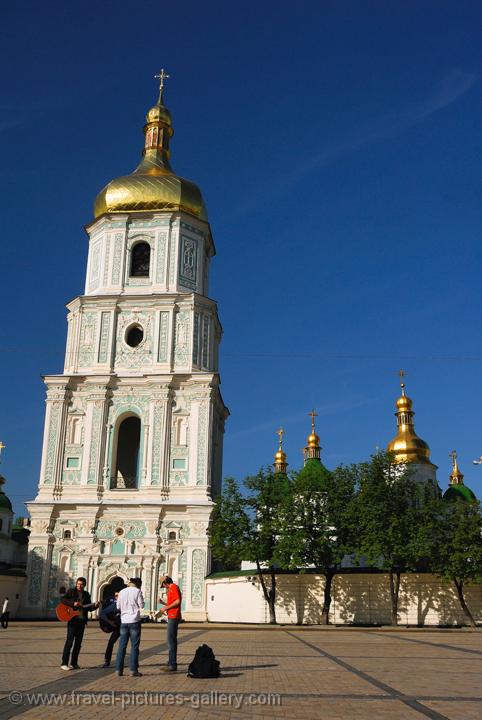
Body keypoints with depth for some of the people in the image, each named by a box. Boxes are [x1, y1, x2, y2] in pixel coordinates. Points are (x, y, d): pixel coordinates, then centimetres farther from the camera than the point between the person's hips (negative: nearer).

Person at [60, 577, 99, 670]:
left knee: (78, 643, 7)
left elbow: (89, 607, 15)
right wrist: (73, 603, -21)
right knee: (70, 641, -8)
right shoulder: (71, 591, 2)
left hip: (82, 620, 5)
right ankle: (64, 663, -3)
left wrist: (95, 606, -5)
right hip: (72, 619, -5)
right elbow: (63, 600, -10)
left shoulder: (86, 594, 15)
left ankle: (74, 663, 15)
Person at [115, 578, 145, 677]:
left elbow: (118, 606, 11)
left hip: (124, 621, 4)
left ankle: (119, 669, 8)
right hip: (134, 621, -4)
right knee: (134, 646, 1)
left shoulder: (122, 592, 6)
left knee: (122, 645, 9)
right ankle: (133, 670, -1)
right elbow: (141, 605, -5)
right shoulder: (137, 591, -6)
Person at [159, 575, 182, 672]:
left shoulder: (174, 587, -10)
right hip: (172, 617, 11)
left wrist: (166, 607, -16)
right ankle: (171, 663, 21)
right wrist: (163, 602, 18)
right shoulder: (172, 589, 20)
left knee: (171, 641, -9)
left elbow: (178, 601, -21)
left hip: (173, 617, -11)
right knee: (171, 640, 14)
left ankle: (172, 665, -8)